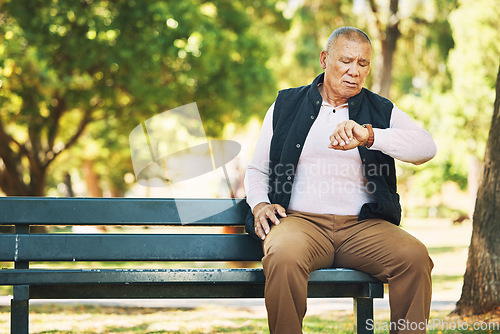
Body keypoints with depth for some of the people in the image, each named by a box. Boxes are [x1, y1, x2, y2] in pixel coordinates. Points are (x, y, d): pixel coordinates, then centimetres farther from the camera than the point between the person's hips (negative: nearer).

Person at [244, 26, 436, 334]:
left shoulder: (382, 111, 13)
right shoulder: (286, 106, 16)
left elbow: (426, 148, -7)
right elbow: (257, 170, 21)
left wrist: (369, 135, -23)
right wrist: (259, 204, -2)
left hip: (363, 226, 1)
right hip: (300, 219, -1)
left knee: (415, 256, -28)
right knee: (283, 258, -36)